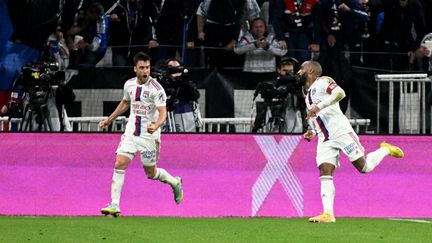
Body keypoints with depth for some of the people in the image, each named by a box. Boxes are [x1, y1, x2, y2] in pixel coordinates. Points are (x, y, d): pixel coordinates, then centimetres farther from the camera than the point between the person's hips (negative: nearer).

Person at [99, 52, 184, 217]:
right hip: (131, 133, 4)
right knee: (119, 165, -11)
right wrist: (109, 120, 27)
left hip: (149, 135, -4)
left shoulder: (156, 88, -16)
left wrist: (155, 126, -43)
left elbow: (163, 112, -23)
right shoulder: (129, 84, 2)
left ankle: (175, 182, 37)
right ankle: (114, 205, -9)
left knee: (151, 173, 7)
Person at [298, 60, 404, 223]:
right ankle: (328, 214, -16)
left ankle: (385, 150, 23)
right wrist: (312, 132, 14)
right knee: (325, 173, -10)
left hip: (341, 132, -8)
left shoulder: (323, 82, -2)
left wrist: (319, 106, -28)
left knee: (364, 167, -5)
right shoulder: (309, 95, 24)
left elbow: (340, 93, -21)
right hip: (325, 140, 8)